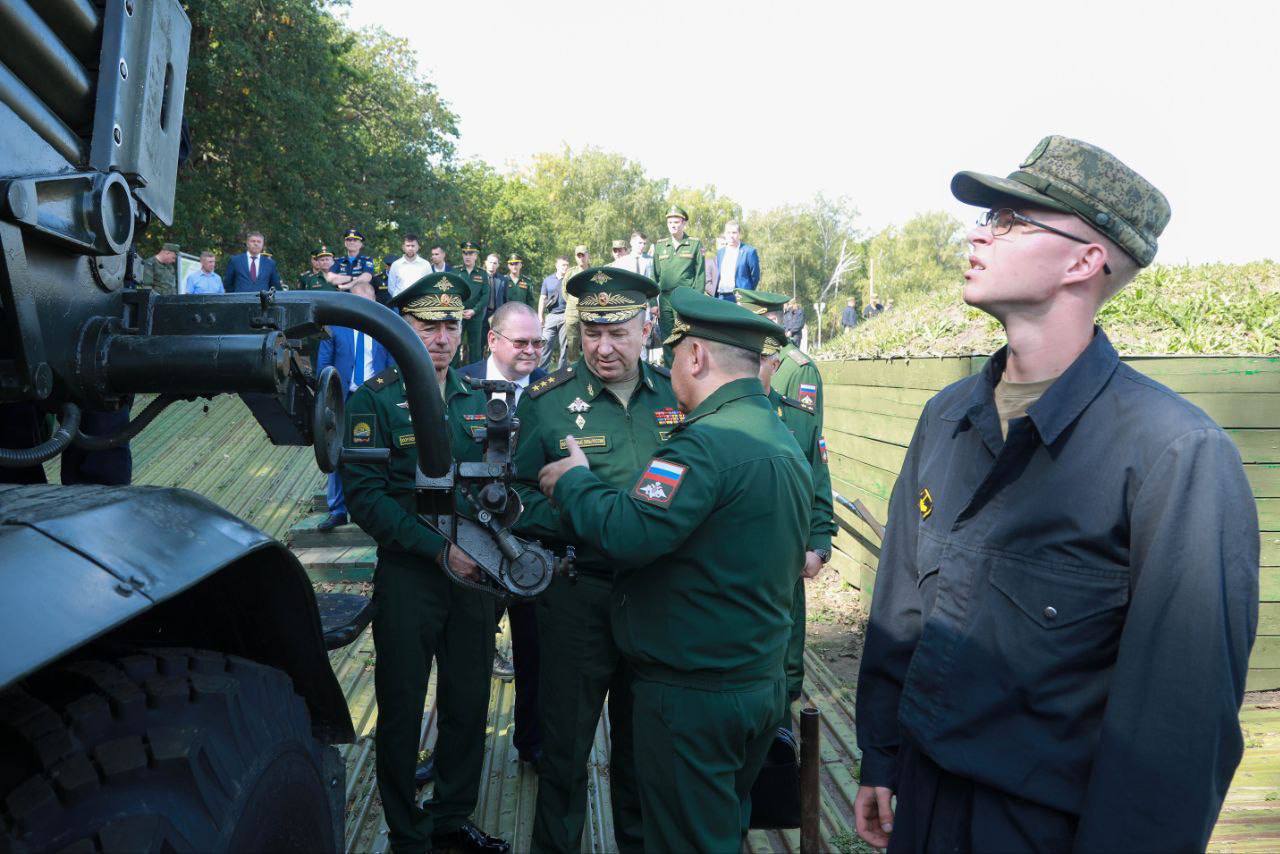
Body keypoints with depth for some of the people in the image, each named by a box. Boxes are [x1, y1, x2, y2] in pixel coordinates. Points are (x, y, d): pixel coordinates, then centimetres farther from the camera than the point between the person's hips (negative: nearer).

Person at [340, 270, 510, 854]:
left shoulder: (476, 398, 7)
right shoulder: (373, 401, -8)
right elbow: (365, 495, -15)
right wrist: (440, 548, -22)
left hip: (474, 573, 5)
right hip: (408, 578, -4)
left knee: (469, 703, 15)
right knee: (402, 712, 9)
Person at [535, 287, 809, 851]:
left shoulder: (707, 441, -23)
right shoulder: (786, 442, 9)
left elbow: (627, 534, -31)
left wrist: (573, 481, -12)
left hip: (691, 695, -9)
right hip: (763, 685, 9)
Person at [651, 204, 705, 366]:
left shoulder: (695, 245, 4)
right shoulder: (660, 245, 12)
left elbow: (700, 275, 1)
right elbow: (655, 275, 12)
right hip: (665, 298, 3)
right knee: (666, 339, 5)